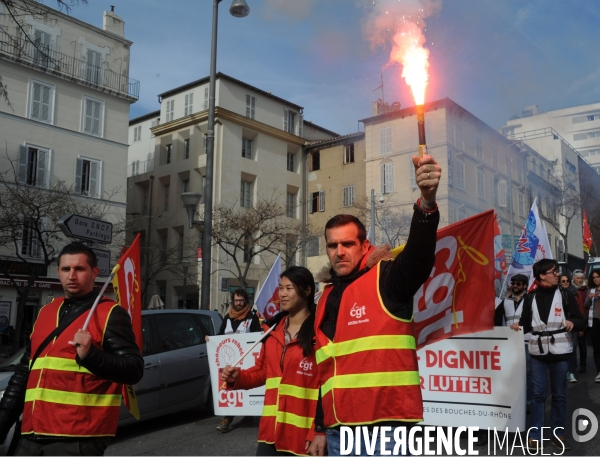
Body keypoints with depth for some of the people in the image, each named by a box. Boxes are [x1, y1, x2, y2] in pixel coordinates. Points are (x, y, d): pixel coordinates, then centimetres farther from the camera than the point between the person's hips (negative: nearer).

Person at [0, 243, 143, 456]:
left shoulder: (110, 314, -4)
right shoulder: (46, 312, 17)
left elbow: (134, 370, -10)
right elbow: (23, 374, 24)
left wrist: (90, 355, -24)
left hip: (77, 439, -7)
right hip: (32, 437, 7)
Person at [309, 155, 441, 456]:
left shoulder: (387, 279, -5)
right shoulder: (327, 298, 13)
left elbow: (419, 256, -27)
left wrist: (427, 201, -45)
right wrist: (320, 429, 19)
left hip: (384, 428, -6)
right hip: (338, 432, 6)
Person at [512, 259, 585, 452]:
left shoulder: (566, 296, 1)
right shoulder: (530, 297, 3)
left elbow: (580, 320, 1)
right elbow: (527, 322, 8)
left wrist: (572, 323, -20)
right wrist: (519, 326, -13)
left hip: (560, 350, 0)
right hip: (538, 351, 0)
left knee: (559, 394, 9)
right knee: (538, 393, 4)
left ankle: (557, 433, 23)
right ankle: (535, 435, 11)